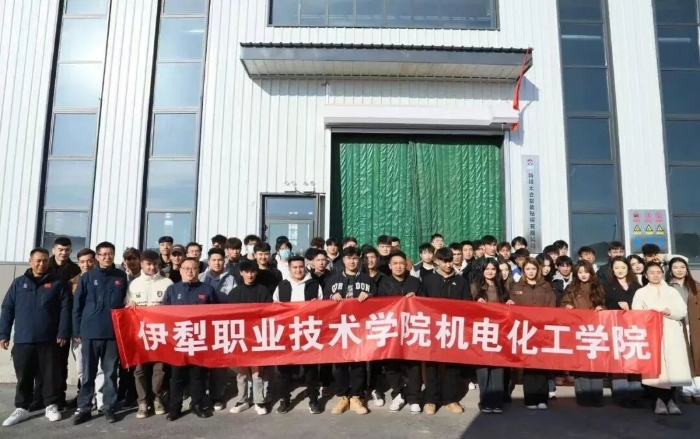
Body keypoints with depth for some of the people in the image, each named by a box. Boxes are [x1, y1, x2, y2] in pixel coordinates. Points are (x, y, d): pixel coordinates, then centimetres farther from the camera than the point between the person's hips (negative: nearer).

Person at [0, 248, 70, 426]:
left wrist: (63, 333, -10)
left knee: (51, 374, 5)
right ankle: (21, 408, 23)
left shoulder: (58, 283, 2)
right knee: (23, 376, 10)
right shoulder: (19, 283, 9)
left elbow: (65, 310, -3)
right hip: (23, 340, 2)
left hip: (48, 339, -2)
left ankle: (51, 406, 17)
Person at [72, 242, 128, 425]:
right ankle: (84, 408, 18)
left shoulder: (121, 277, 4)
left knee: (111, 373, 7)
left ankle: (109, 407, 16)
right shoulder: (87, 277, 2)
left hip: (113, 332, 0)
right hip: (90, 332, 0)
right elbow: (77, 305, 3)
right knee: (88, 373, 8)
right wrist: (77, 331, 0)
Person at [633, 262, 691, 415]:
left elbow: (683, 311, 9)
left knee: (674, 366, -9)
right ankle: (658, 399, -5)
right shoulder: (641, 292, 12)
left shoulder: (672, 291, 18)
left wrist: (670, 312, -10)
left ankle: (670, 398, 1)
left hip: (672, 333, 2)